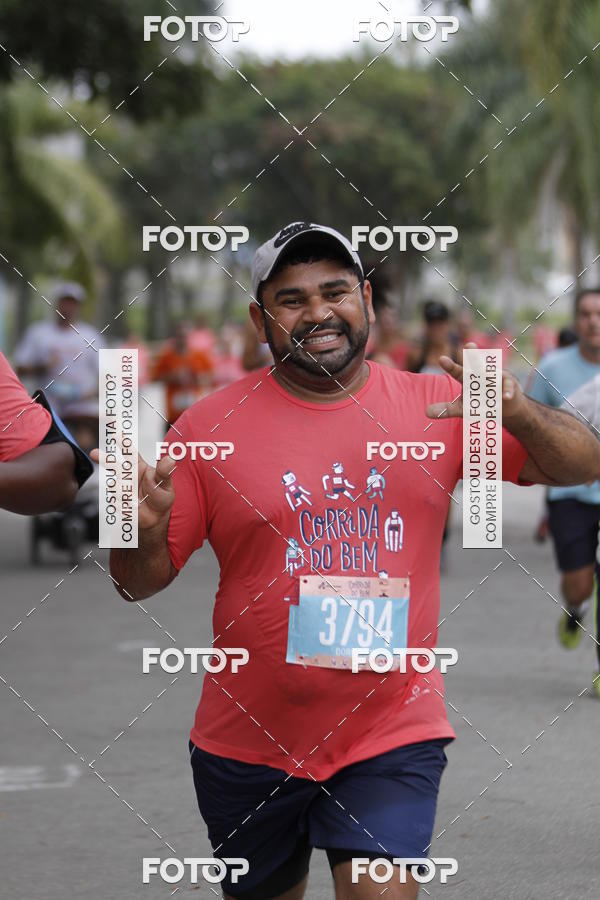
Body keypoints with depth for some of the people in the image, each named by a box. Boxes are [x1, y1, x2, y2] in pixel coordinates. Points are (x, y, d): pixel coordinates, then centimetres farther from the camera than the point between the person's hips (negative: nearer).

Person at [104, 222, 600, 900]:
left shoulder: (436, 405, 0)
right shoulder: (209, 426, -3)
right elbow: (141, 582, 1)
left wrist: (518, 413, -20)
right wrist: (144, 531, -22)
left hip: (393, 739, -1)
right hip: (248, 740, 1)